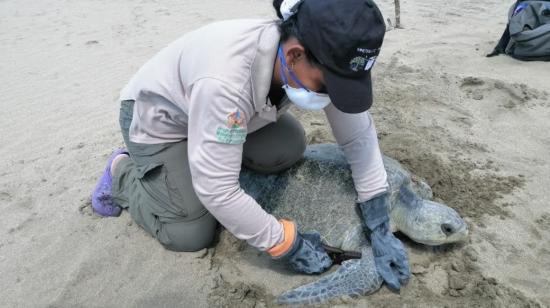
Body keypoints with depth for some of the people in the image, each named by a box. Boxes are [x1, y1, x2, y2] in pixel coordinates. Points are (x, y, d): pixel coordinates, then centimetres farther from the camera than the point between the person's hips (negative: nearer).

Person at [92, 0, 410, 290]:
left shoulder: (321, 61, -25)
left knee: (289, 147, -18)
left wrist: (380, 229, -20)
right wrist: (285, 243, -27)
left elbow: (360, 134, -18)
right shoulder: (226, 81, -44)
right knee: (192, 235, -11)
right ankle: (122, 172, 13)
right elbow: (216, 190, -38)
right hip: (158, 116, -5)